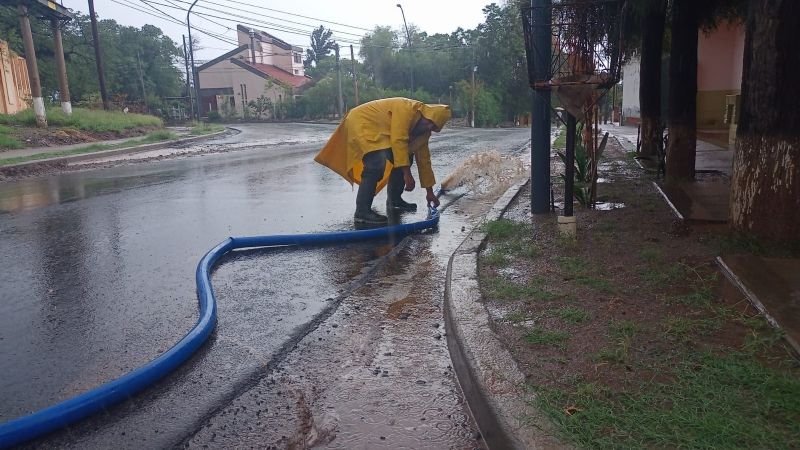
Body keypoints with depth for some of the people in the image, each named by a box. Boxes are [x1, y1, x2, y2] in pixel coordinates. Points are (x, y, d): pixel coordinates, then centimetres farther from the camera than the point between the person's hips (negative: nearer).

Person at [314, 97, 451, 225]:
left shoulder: (423, 128, 3)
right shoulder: (407, 109, -25)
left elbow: (424, 159, 8)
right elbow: (398, 141, -32)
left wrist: (429, 191, 8)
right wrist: (407, 174, -31)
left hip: (379, 131, 10)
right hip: (361, 122, -10)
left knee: (404, 158, 7)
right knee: (377, 165, -27)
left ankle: (394, 201, 18)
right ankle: (362, 212, -25)